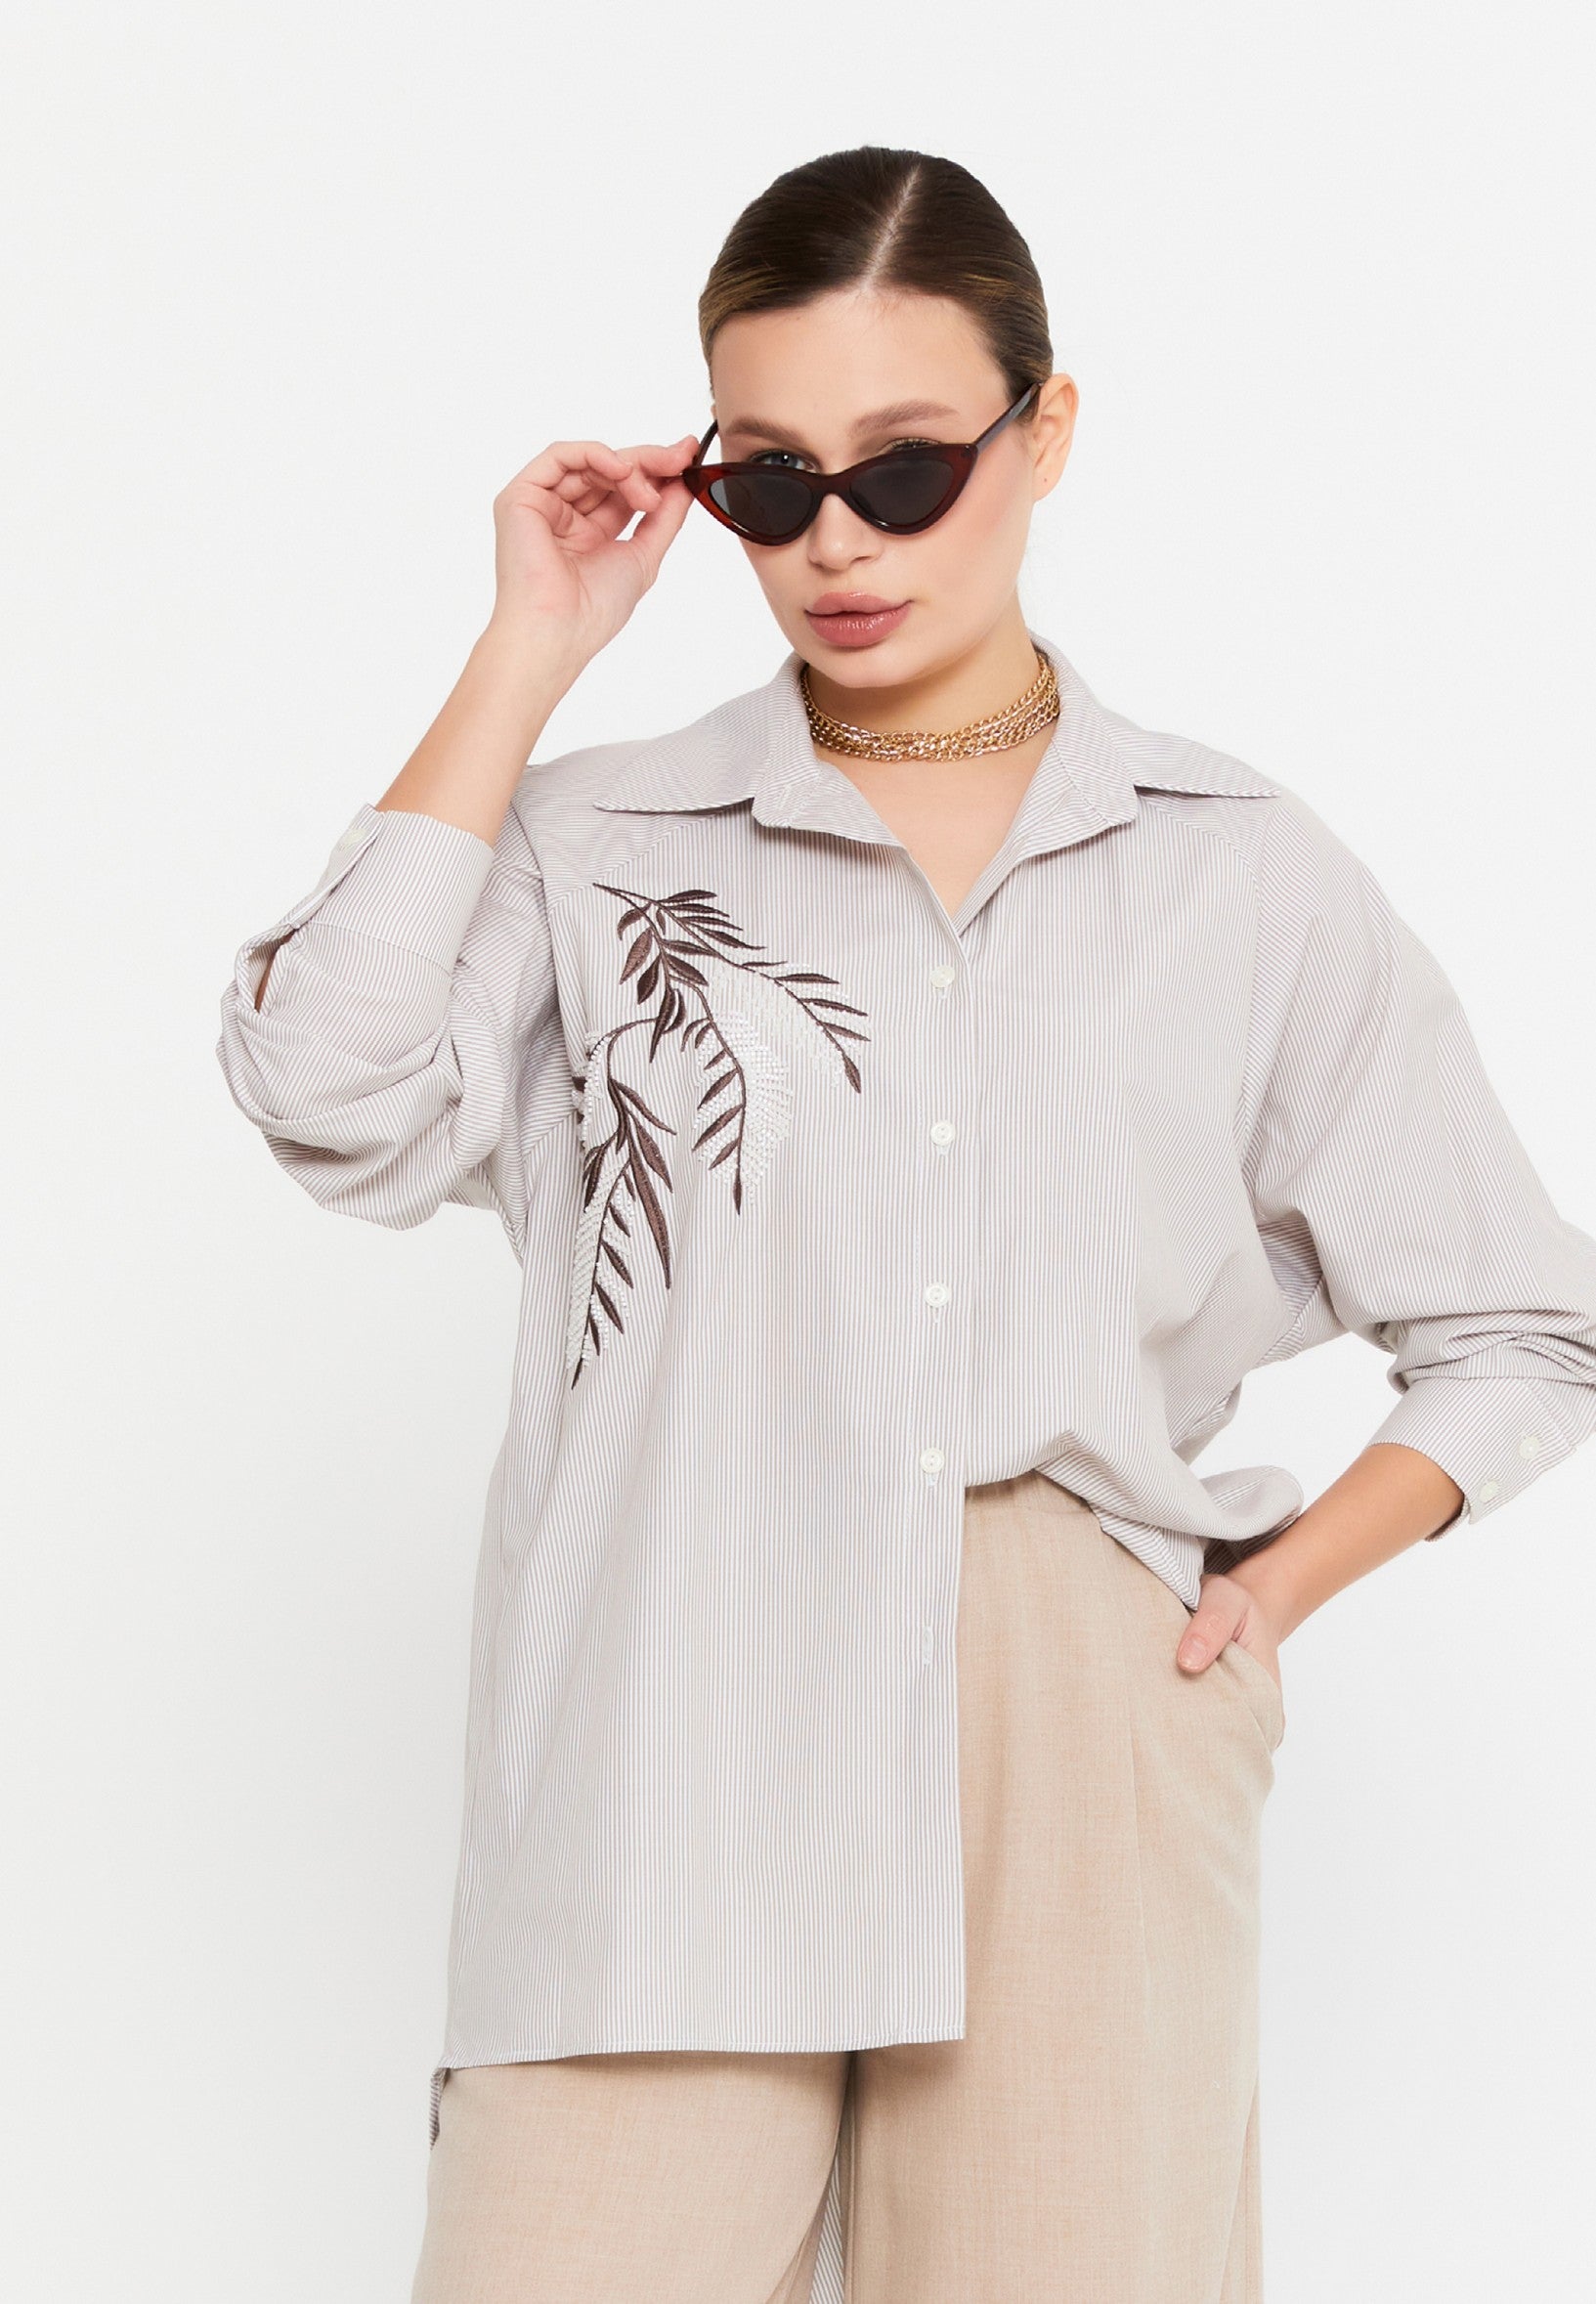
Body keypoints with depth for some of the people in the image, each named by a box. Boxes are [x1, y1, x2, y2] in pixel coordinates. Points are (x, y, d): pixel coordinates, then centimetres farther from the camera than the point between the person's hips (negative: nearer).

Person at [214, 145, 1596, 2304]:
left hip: (1087, 1753, 1)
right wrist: (525, 658, -2)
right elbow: (328, 1084, -11)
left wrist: (1272, 1589, 3)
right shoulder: (594, 845, 9)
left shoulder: (1249, 880, 10)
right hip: (671, 1743, 0)